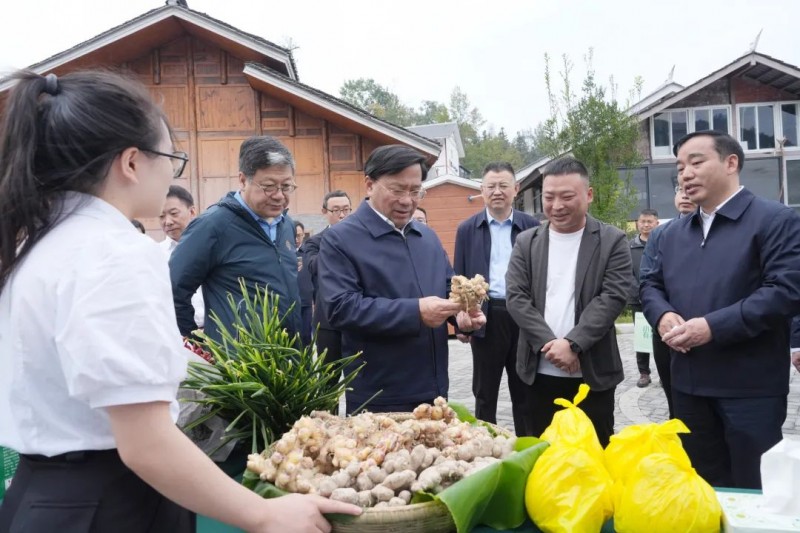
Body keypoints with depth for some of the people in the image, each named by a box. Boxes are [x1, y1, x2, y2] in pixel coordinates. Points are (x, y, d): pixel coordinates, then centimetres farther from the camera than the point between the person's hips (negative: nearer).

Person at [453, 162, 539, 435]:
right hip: (486, 318, 0)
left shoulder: (532, 226, 3)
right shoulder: (467, 229, 5)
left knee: (525, 393, 11)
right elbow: (459, 279, 5)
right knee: (485, 393, 11)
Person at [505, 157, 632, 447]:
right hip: (540, 372, 2)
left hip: (593, 372, -2)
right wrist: (548, 343, -13)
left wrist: (572, 343, -19)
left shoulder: (612, 241, -1)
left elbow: (613, 297, -10)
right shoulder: (526, 242, 6)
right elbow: (515, 298, -2)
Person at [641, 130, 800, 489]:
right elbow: (651, 284, 18)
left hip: (750, 388, -6)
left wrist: (714, 326, -22)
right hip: (688, 384, 6)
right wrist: (663, 315, -6)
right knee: (702, 488, 18)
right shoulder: (675, 233, 14)